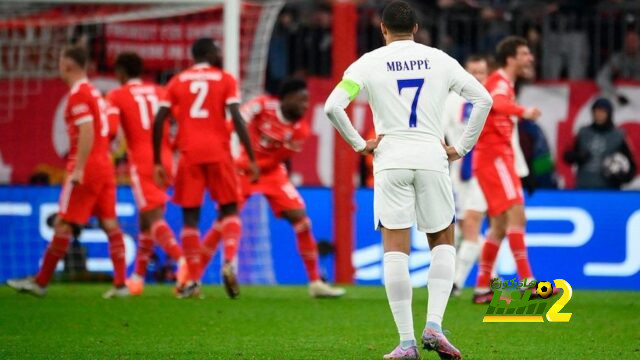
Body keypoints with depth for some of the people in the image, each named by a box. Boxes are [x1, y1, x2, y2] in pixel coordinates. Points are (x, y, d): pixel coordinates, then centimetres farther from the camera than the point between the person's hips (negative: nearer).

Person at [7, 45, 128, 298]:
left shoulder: (78, 94, -11)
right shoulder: (94, 92, 17)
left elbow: (87, 131, -20)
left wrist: (78, 168, -23)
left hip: (87, 167, -9)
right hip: (104, 164, 9)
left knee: (63, 224, -3)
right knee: (109, 223, 4)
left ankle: (41, 282, 2)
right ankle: (120, 284, -3)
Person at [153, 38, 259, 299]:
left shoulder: (177, 82, 11)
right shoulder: (225, 80, 6)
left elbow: (158, 123, 4)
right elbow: (237, 119, -5)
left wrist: (157, 162, 9)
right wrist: (251, 159, -4)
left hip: (189, 155, 1)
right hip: (218, 153, -1)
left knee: (190, 216, 6)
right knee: (229, 209, 10)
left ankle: (193, 280, 0)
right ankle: (229, 262, -15)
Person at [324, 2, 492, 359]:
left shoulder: (369, 62, 2)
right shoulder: (439, 60, 7)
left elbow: (333, 105, -9)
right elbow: (483, 98, 5)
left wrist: (359, 144, 1)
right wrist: (462, 147, 9)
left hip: (391, 160, -1)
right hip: (432, 158, 1)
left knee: (395, 249, 1)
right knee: (443, 242, 15)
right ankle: (434, 325, -3)